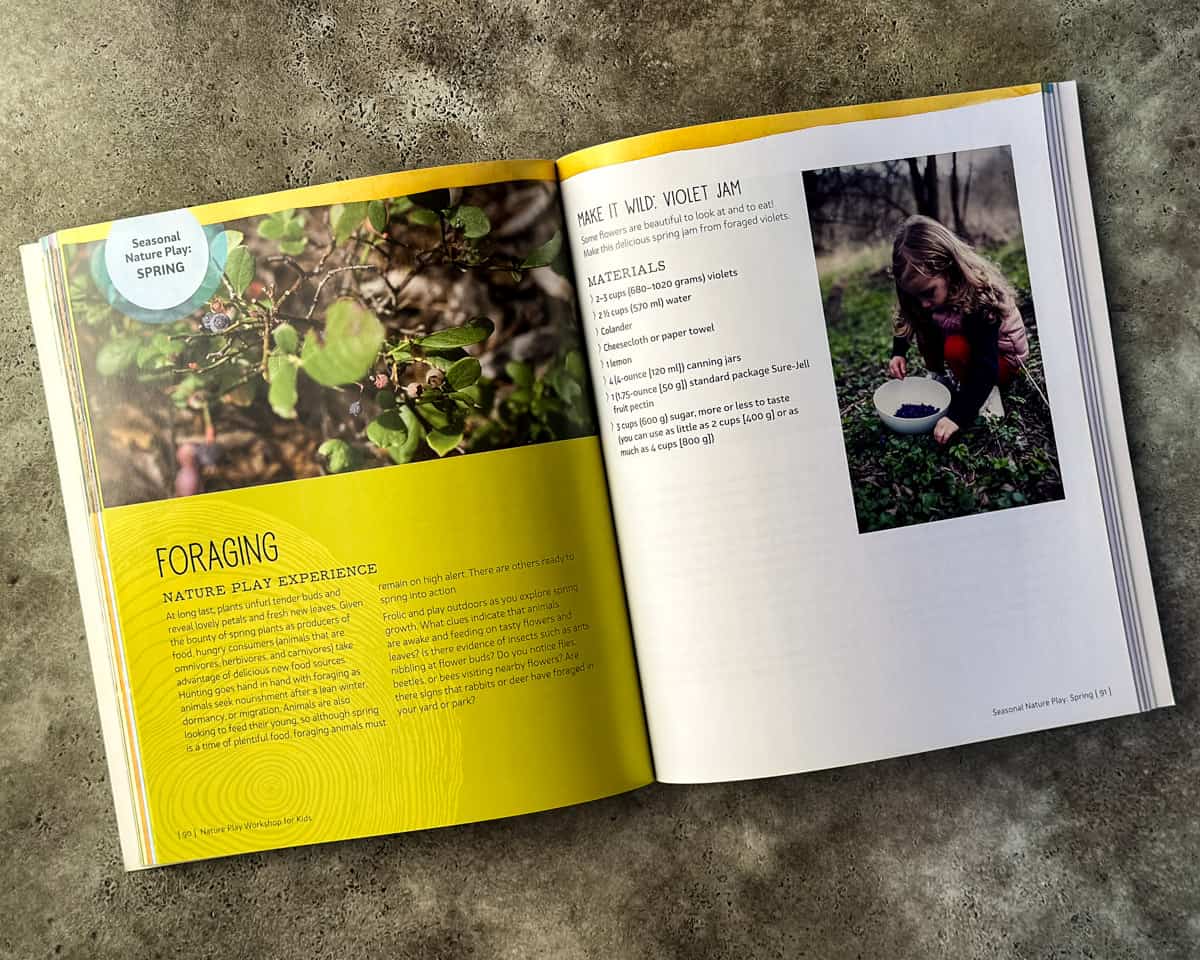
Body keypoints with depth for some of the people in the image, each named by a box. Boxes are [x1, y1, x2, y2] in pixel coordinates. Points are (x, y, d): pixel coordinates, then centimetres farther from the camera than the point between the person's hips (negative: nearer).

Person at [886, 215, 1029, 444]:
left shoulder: (980, 296, -37)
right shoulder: (926, 288, -18)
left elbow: (985, 367, -39)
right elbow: (906, 321, 3)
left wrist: (957, 416, -45)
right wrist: (898, 353, -16)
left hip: (1002, 355, -6)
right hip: (970, 341, 6)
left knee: (956, 347, -35)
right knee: (924, 322, -19)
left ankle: (989, 391, -10)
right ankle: (938, 379, 0)